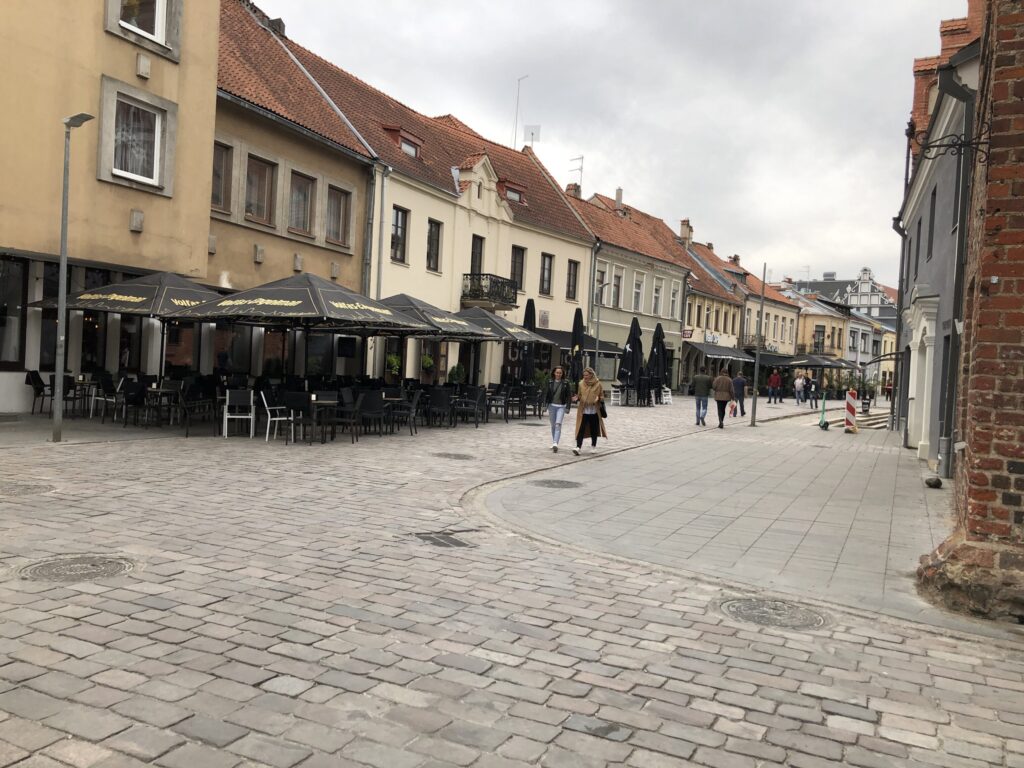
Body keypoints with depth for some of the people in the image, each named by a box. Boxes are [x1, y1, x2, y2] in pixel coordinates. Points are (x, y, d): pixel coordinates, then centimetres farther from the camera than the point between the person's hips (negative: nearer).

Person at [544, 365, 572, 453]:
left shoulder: (565, 383, 0)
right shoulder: (550, 382, 4)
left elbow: (568, 395, 1)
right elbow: (546, 394, 6)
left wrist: (567, 406, -8)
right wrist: (546, 404, -2)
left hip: (561, 406, -2)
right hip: (552, 405, 2)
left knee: (558, 424, -16)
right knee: (553, 425, 11)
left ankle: (555, 444, -24)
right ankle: (553, 442, 24)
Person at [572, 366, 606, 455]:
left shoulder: (598, 384, -2)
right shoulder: (581, 384, 4)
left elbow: (602, 396, 4)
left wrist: (598, 399, -17)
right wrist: (576, 398, -9)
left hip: (594, 411, 0)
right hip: (583, 410, 1)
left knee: (594, 429, 11)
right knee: (581, 429, -8)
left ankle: (593, 446, 29)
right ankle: (578, 447, -12)